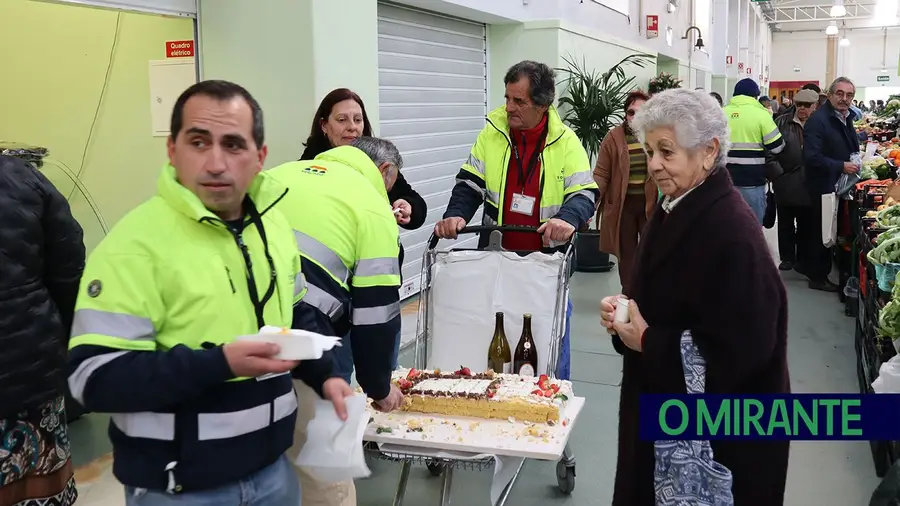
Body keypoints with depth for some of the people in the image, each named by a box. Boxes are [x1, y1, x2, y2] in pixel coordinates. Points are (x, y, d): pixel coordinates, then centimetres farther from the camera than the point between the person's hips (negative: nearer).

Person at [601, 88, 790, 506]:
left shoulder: (731, 232, -25)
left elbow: (740, 350, -27)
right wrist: (625, 309, -4)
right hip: (664, 407, 8)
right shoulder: (673, 210, 3)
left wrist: (646, 342, -19)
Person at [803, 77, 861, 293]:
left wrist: (856, 162, 8)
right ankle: (817, 277, 11)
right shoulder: (818, 120, -17)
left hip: (841, 185, 9)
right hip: (824, 187, -9)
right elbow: (811, 157, -25)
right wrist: (841, 166, -23)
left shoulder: (846, 119, 12)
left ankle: (822, 272, 23)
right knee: (822, 232, 0)